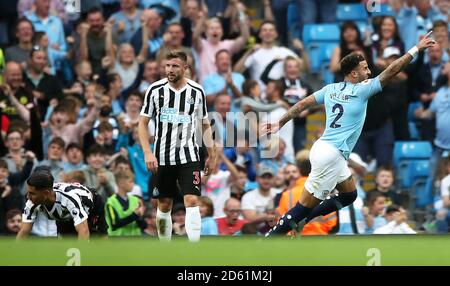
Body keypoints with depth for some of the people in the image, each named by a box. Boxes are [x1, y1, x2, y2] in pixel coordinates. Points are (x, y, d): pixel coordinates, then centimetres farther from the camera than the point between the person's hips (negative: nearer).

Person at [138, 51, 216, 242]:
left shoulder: (197, 91, 1)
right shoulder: (155, 90, -2)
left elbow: (205, 125, 12)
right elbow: (143, 123, 2)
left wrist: (211, 155, 11)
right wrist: (147, 153, -9)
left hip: (189, 156, -1)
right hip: (162, 157, 1)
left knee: (192, 201, -14)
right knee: (164, 205, 8)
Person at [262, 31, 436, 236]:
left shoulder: (331, 89, 9)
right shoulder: (360, 91, -11)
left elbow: (302, 104, 11)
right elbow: (391, 72, -11)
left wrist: (280, 123, 18)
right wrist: (417, 49, -6)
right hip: (330, 155, -9)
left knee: (349, 195, 19)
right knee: (305, 206, -3)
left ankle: (299, 221, 17)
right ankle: (271, 238, -1)